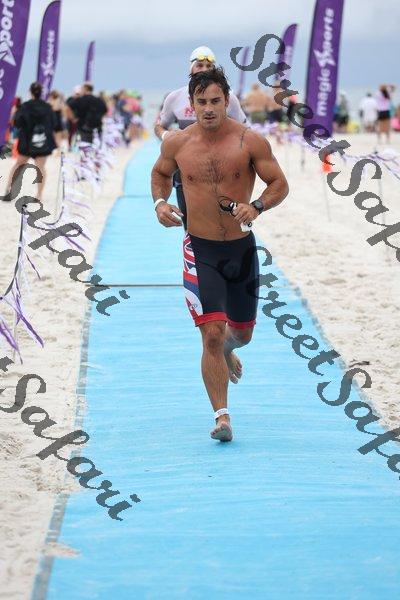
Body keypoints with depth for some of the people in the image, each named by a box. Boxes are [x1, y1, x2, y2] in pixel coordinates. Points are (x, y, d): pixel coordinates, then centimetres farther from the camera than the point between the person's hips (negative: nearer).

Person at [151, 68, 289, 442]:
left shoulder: (250, 141, -8)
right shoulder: (177, 143, -3)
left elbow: (280, 184, -3)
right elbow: (160, 173, 18)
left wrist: (255, 207, -22)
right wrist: (160, 203, -2)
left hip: (241, 247, 1)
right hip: (200, 249, -1)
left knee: (242, 333, 17)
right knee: (211, 333, -13)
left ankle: (227, 349, 56)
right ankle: (222, 417, -9)